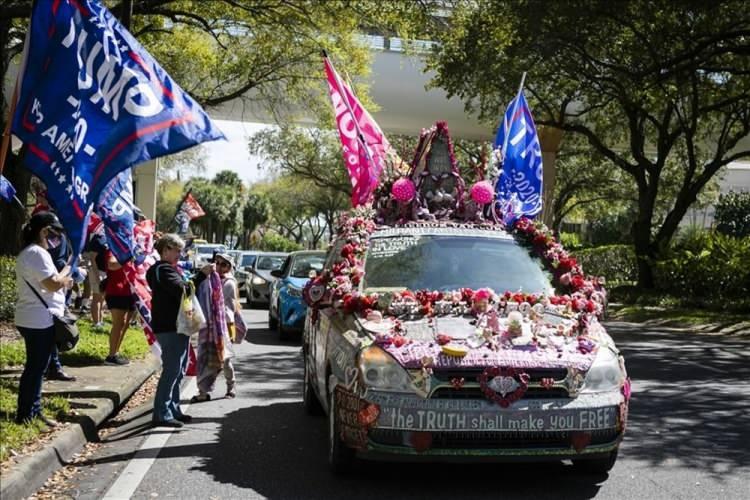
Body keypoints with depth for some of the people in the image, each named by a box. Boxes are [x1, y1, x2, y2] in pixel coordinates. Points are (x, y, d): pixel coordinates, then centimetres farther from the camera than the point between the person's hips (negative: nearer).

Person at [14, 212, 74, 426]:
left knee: (35, 367, 17)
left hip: (31, 319, 11)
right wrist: (69, 267, -7)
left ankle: (33, 410, 25)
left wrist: (62, 280, 8)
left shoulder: (28, 252, 17)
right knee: (36, 368, -3)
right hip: (39, 320, -11)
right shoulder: (38, 253, -17)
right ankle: (25, 415, 3)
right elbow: (52, 284, -22)